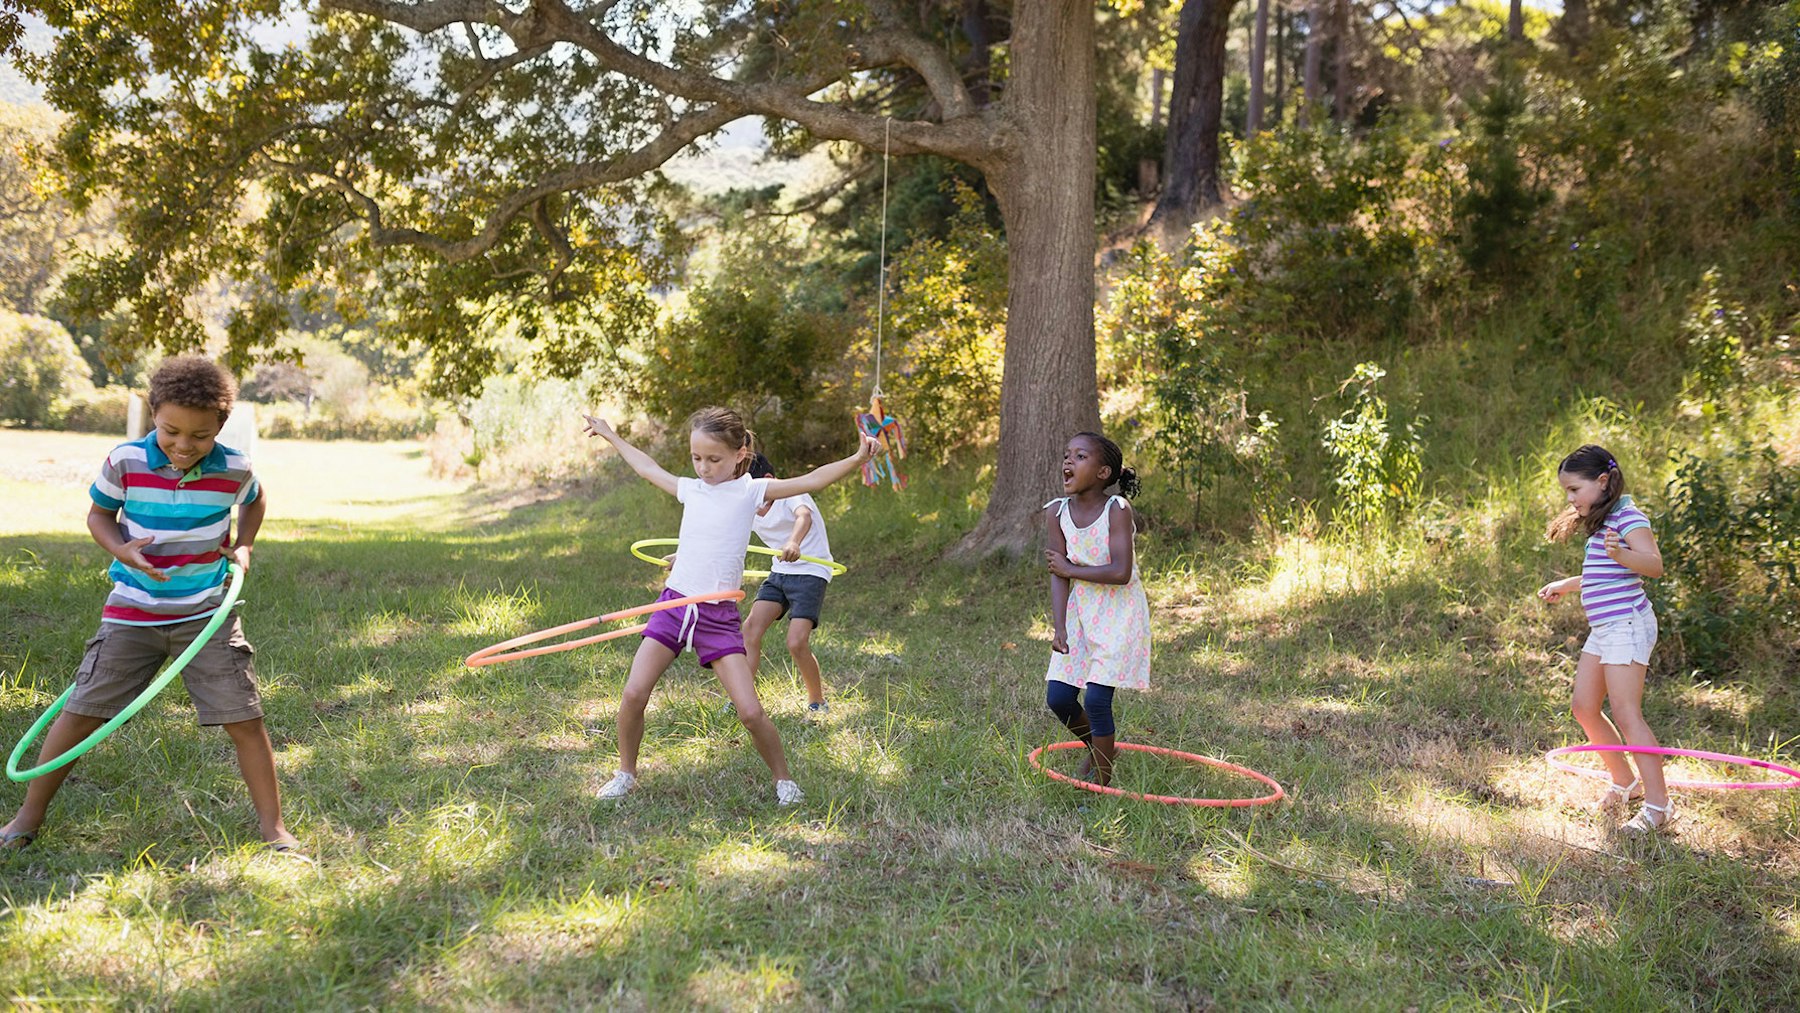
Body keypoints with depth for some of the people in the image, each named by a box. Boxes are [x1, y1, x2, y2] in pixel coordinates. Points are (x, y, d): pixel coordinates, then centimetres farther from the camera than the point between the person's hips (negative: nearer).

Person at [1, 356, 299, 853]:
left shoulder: (235, 470, -9)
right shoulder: (125, 461, -12)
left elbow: (255, 501, 15)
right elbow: (98, 514, 5)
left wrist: (243, 546, -1)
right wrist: (120, 550, -15)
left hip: (206, 613, 0)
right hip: (132, 611, 0)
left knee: (245, 718, -5)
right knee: (80, 712, 4)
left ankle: (272, 825, 7)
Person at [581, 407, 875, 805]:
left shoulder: (751, 491, -1)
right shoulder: (691, 489, 10)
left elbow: (810, 481, -10)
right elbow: (648, 468, 29)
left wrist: (856, 459, -23)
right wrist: (611, 436, 41)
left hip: (718, 615, -3)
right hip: (674, 604, 3)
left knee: (750, 712, -10)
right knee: (633, 695, -8)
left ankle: (783, 779, 14)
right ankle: (625, 774, 15)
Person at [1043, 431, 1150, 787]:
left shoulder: (1117, 510, -16)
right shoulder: (1058, 512, -3)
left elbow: (1120, 573, -25)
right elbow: (1059, 576, -5)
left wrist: (1071, 568, -16)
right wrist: (1059, 628, -13)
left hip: (1119, 614, -5)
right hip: (1080, 611, 5)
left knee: (1097, 698, -11)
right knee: (1058, 698, 3)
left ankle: (1101, 784, 6)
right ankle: (1097, 749, 33)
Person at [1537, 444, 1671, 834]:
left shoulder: (1627, 516, -12)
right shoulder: (1598, 523, 19)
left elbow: (1654, 565, -27)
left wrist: (1620, 553, -44)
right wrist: (1566, 585, 39)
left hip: (1627, 624, -10)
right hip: (1603, 629, 10)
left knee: (1626, 715, -13)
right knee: (1583, 708, 10)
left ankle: (1658, 805, -10)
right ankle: (1625, 783, 24)